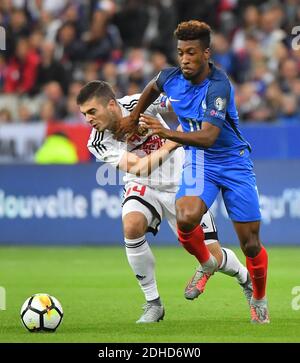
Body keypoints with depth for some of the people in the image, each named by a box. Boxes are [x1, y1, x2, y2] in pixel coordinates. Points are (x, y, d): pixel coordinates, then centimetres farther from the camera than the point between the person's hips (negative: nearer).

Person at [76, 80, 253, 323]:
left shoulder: (138, 104, -22)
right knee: (132, 226, -32)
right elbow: (139, 167, -27)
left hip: (180, 184, -1)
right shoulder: (98, 143, -18)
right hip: (142, 186, 1)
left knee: (213, 257, -2)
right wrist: (173, 142, -30)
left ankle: (246, 279, 36)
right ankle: (153, 304, -15)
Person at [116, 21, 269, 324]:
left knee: (250, 245, -1)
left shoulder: (218, 86, -26)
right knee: (186, 220, -27)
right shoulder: (171, 77, -9)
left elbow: (208, 137, -36)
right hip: (199, 162, 3)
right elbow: (152, 88, 18)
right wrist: (133, 116, 24)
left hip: (234, 162, -3)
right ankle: (207, 265, 5)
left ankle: (259, 299, 28)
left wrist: (169, 134, -46)